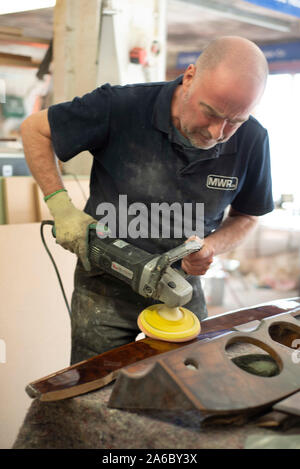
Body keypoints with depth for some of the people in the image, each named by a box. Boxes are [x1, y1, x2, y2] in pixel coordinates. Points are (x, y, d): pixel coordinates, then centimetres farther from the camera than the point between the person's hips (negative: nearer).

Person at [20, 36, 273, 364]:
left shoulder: (252, 141, -12)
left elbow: (246, 216, 5)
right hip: (106, 287, -2)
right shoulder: (121, 107, -21)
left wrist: (212, 245, -16)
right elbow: (35, 129, -8)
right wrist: (61, 206, -17)